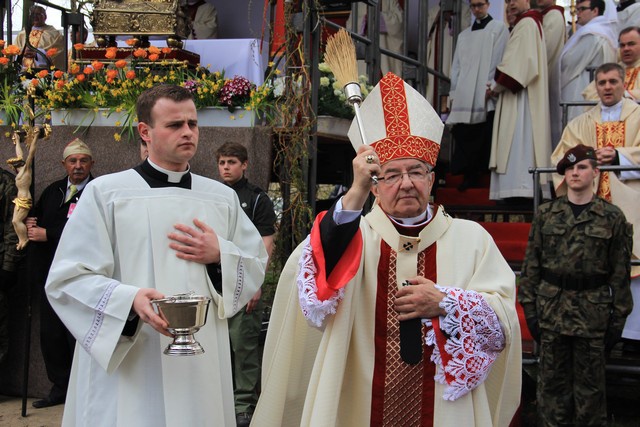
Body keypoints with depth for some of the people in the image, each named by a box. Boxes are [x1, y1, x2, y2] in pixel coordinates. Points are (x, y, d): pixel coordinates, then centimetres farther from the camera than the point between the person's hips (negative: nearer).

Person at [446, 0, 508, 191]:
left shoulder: (499, 28, 7)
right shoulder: (464, 35, 22)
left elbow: (499, 59, -2)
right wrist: (454, 93, 10)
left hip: (487, 96, -5)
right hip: (465, 95, 5)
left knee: (486, 138, -7)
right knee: (465, 135, -2)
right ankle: (470, 176, 2)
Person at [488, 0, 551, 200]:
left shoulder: (526, 23, -9)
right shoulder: (531, 22, 22)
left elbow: (517, 62, -18)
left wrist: (496, 86, -9)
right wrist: (498, 86, 12)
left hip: (520, 96, -10)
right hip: (520, 93, 10)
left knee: (518, 140, -13)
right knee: (524, 142, 6)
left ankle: (520, 186, -16)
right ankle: (522, 187, 5)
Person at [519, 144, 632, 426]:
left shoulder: (612, 217, 0)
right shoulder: (546, 214, 4)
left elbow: (620, 271, 0)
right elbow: (531, 263, 5)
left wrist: (618, 318, -2)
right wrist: (529, 307, 0)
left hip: (593, 312, -1)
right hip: (552, 306, 1)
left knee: (590, 384, 8)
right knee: (552, 381, 9)